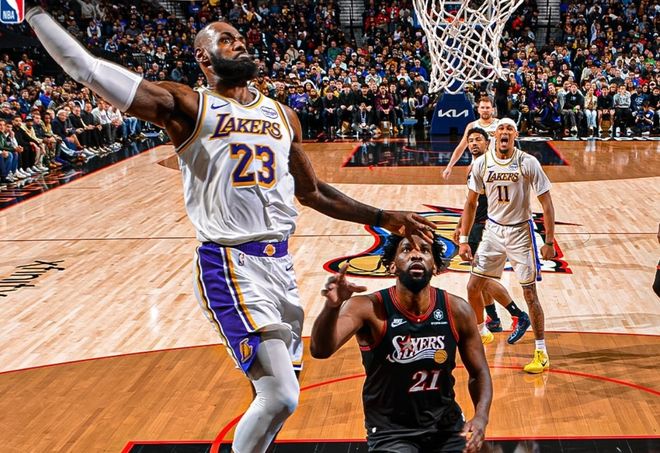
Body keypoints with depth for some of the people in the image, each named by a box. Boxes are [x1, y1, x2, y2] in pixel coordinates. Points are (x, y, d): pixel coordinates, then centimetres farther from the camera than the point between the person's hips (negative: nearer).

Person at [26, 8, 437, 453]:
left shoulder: (283, 116, 15)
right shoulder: (188, 106, -4)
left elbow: (312, 192, 24)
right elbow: (86, 68, -11)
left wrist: (383, 218, 20)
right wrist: (34, 9, -14)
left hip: (280, 262, 7)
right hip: (230, 265, -7)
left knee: (280, 392, 14)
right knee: (280, 396, -15)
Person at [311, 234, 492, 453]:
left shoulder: (457, 310, -9)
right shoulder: (369, 309, -19)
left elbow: (479, 372, 3)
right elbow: (320, 351, -34)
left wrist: (481, 417, -15)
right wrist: (332, 307, -54)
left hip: (447, 426, 4)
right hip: (390, 431, -4)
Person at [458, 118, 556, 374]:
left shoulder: (528, 163, -14)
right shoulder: (481, 164, -5)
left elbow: (546, 202, -11)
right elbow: (471, 203, 6)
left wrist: (549, 242, -14)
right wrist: (464, 239, 2)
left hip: (521, 233, -4)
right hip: (493, 230, 4)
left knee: (530, 293, -3)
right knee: (473, 287, 5)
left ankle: (541, 352, 7)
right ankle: (478, 333, 30)